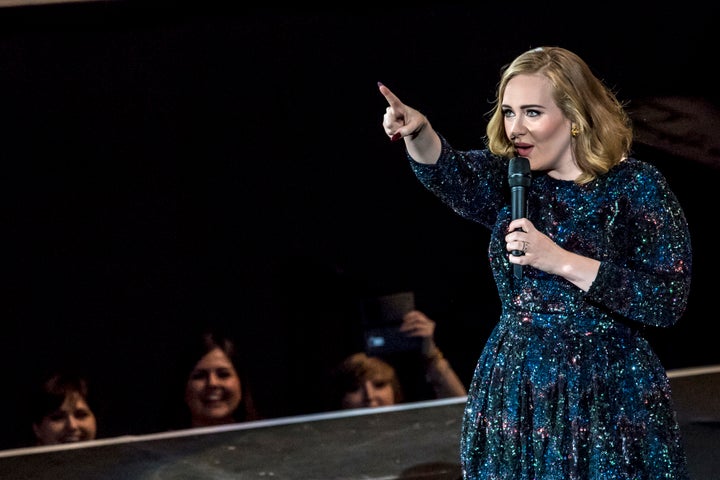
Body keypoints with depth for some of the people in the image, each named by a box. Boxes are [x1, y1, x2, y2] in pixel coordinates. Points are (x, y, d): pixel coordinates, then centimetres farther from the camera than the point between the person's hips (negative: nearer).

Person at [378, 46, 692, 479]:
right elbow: (453, 174, -17)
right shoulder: (509, 179, 4)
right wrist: (418, 132, -38)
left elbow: (670, 301, -17)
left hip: (607, 403, -4)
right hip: (512, 395, 4)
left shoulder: (636, 186, -9)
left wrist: (562, 261, -22)